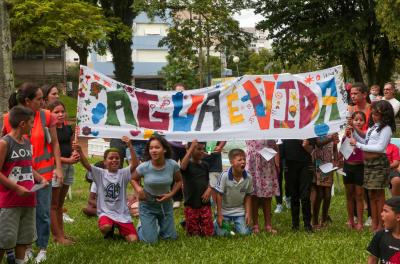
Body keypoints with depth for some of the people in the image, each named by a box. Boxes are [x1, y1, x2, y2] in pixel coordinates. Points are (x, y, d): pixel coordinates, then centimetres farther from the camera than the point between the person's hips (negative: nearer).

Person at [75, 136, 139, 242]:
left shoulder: (123, 173, 0)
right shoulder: (100, 174, 0)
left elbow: (135, 164, -17)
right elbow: (86, 165, -14)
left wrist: (130, 146, -29)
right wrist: (80, 151, -32)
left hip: (122, 214, 1)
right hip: (106, 212, -1)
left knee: (133, 240, -12)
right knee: (105, 227, -35)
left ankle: (121, 229, 24)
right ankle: (110, 230, 6)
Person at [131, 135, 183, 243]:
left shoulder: (173, 165, -19)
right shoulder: (143, 167, -22)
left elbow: (179, 181, 1)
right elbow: (134, 179, -1)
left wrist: (171, 194, -14)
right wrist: (138, 189, -21)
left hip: (165, 203, 2)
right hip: (147, 204, -2)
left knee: (171, 237, 11)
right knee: (150, 240, -4)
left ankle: (159, 225, 44)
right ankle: (141, 228, 31)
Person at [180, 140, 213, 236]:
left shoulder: (205, 165, 8)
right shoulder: (188, 164, -7)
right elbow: (182, 166, -31)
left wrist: (209, 189, -6)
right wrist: (191, 148, -33)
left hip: (205, 204, 4)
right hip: (191, 205, -4)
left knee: (208, 233, 3)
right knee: (193, 234, 3)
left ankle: (200, 224, 31)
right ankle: (186, 223, 31)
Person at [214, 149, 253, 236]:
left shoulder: (248, 178, -13)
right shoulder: (224, 176, -21)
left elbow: (248, 196, 0)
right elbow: (219, 195, -14)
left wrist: (248, 214, -3)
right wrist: (219, 215, -12)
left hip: (239, 211, 2)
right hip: (224, 210, -2)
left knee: (244, 233, -9)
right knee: (222, 233, -9)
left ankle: (235, 225, 24)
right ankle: (217, 223, 24)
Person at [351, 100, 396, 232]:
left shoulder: (386, 128, -10)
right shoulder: (373, 127, 16)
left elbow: (380, 148, -17)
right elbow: (364, 140, 18)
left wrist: (358, 145, -15)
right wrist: (354, 130, 8)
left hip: (379, 163, -8)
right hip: (368, 162, 8)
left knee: (379, 195, -2)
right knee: (371, 195, 10)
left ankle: (380, 225, 4)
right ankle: (374, 224, 16)